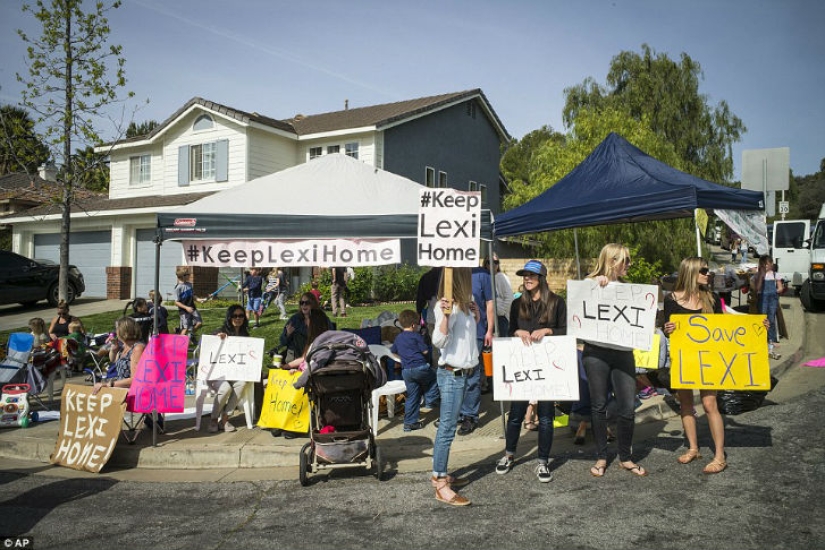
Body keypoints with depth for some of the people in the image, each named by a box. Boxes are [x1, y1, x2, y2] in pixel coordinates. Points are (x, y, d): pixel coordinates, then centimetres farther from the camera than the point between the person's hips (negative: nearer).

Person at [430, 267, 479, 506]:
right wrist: (445, 315, -38)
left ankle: (440, 474, 24)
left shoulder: (463, 305, 11)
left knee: (448, 426, 14)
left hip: (461, 373, 9)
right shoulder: (446, 306, -17)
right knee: (447, 428, -8)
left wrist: (475, 316, 11)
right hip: (451, 374, -9)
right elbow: (438, 341, -26)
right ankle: (440, 485, -4)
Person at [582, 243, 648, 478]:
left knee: (628, 407, 0)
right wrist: (597, 284, -11)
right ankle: (601, 457, 19)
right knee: (599, 405, 6)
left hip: (623, 352, 4)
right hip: (596, 351, -3)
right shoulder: (590, 284, 3)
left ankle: (625, 458, 18)